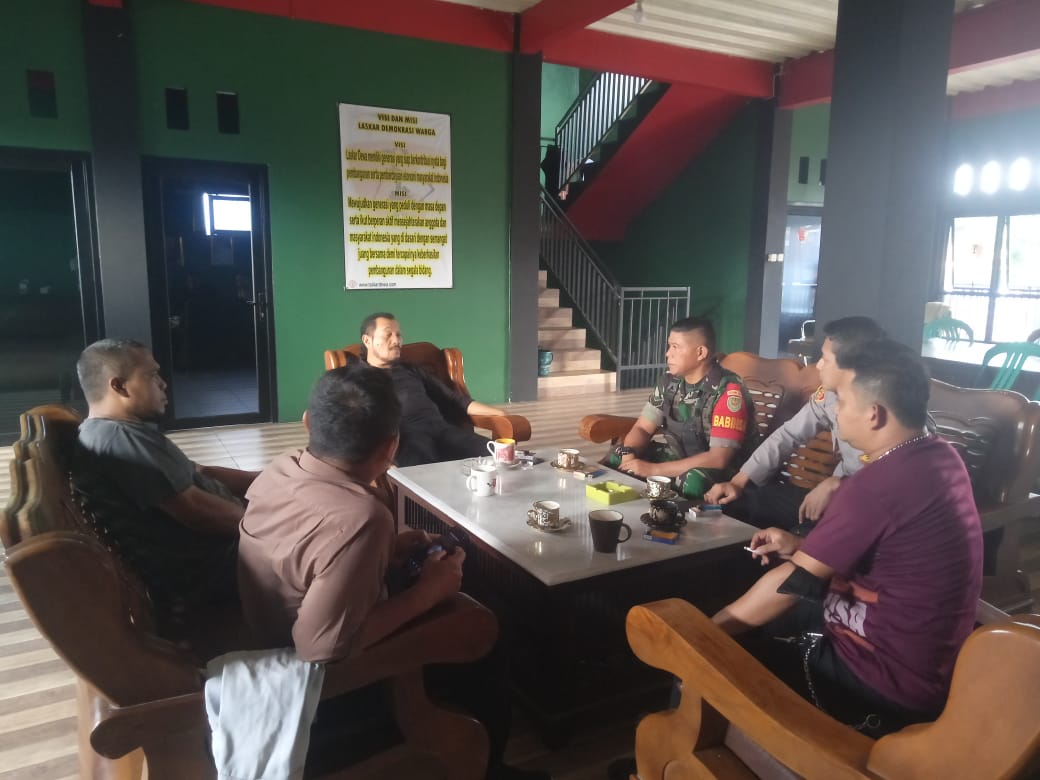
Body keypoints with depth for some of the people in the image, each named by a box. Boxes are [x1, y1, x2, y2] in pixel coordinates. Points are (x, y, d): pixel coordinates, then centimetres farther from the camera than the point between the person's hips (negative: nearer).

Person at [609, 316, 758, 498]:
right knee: (618, 457, -8)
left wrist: (654, 469, -30)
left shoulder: (729, 391, -24)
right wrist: (629, 455, -22)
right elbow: (642, 428, 3)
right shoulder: (669, 382, -3)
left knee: (692, 481, -38)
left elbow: (718, 459, -30)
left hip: (723, 472, -6)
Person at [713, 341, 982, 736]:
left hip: (890, 683, -9)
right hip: (935, 663, 9)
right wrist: (802, 547, 8)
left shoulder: (876, 485, -28)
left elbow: (791, 584, -21)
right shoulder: (941, 456, 0)